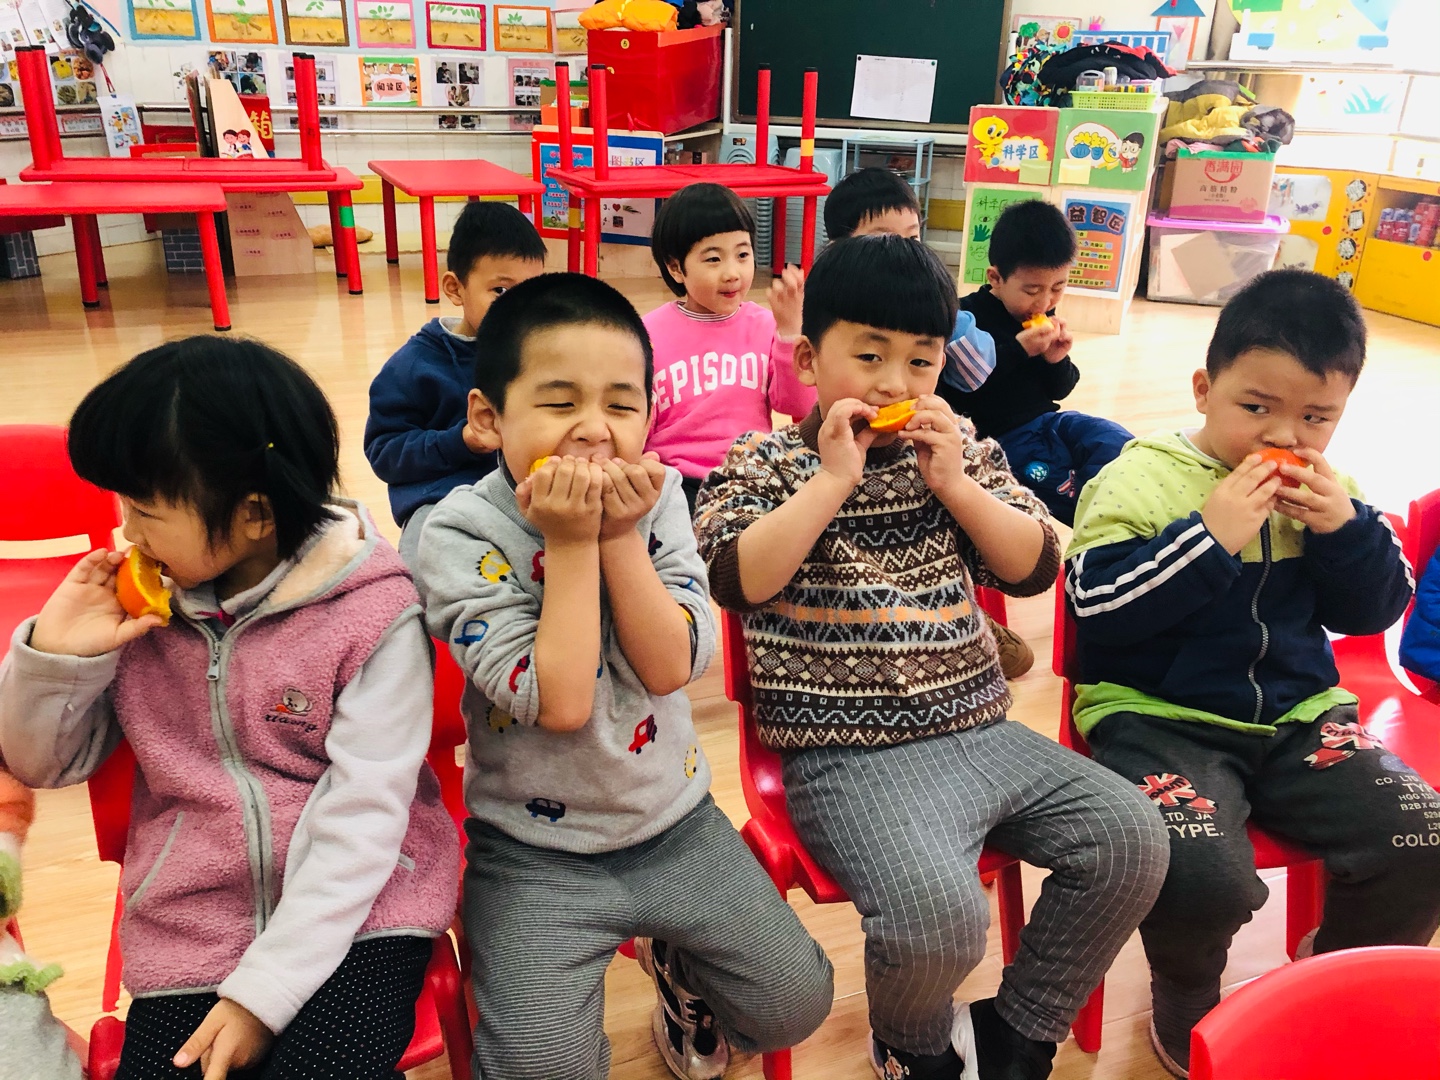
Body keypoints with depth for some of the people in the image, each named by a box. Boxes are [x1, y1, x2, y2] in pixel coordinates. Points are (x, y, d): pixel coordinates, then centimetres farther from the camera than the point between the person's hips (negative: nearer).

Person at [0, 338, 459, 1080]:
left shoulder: (373, 614, -15)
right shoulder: (141, 602, -1)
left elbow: (361, 819, -15)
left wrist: (263, 989, -17)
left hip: (353, 916, -3)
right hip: (187, 930, 4)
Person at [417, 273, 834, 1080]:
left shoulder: (657, 498, -8)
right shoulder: (462, 534, -19)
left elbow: (672, 666, -16)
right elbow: (559, 701, -25)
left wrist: (619, 534, -24)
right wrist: (569, 544, -27)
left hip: (675, 821, 3)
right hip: (536, 850, -3)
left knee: (797, 1005, 6)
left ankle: (679, 968, 36)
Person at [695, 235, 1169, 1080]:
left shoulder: (963, 451, 11)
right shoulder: (768, 463, 0)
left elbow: (1034, 568, 6)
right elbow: (738, 579, -17)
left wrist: (954, 483, -6)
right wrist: (833, 480, -17)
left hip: (981, 731, 6)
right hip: (853, 756, -5)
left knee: (1130, 836, -4)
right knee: (938, 914, -28)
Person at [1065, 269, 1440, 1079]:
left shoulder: (1327, 491, 9)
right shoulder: (1139, 480, -8)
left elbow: (1375, 611, 10)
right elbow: (1096, 607, -16)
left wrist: (1347, 529, -9)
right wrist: (1208, 537, -23)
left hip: (1298, 716, 6)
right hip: (1159, 718, -5)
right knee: (1205, 879, -28)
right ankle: (1188, 1009, 11)